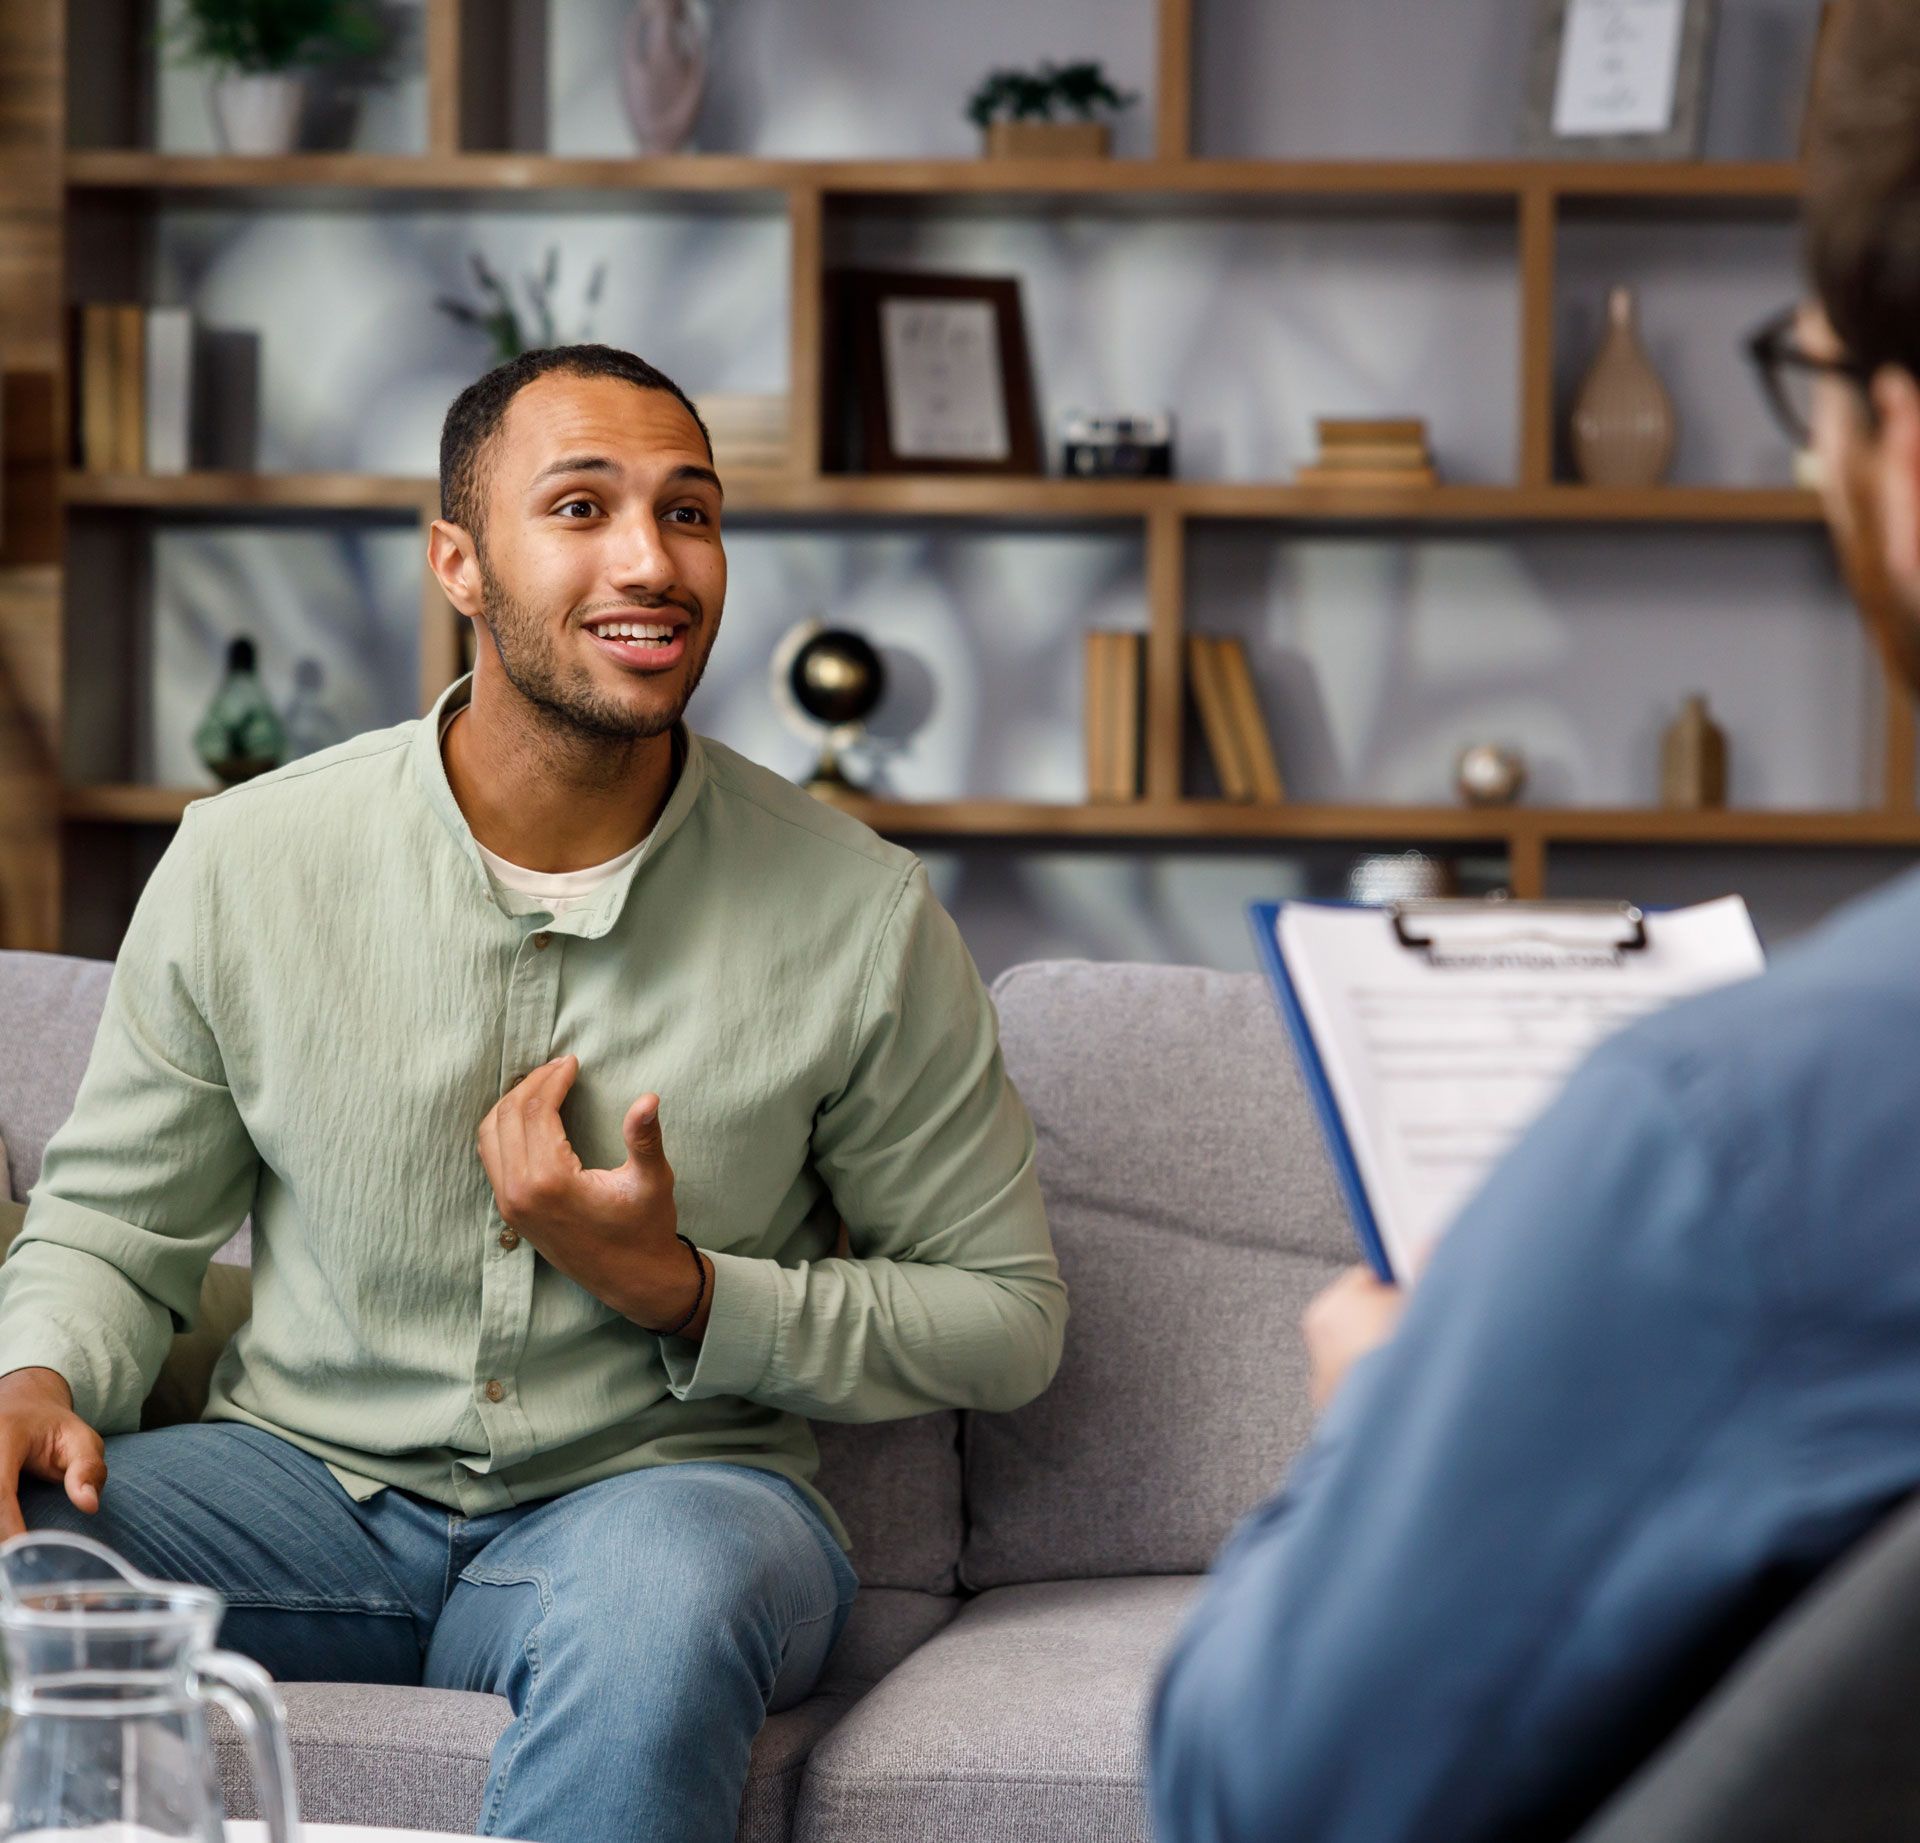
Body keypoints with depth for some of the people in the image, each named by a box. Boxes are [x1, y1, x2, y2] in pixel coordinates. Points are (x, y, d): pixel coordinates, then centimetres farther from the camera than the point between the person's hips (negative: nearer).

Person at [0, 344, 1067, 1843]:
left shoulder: (860, 914, -5)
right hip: (308, 1480, 1)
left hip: (665, 1483, -1)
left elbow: (1006, 1318, 1)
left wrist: (681, 1294, -13)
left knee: (666, 1593, -39)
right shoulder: (245, 861, -2)